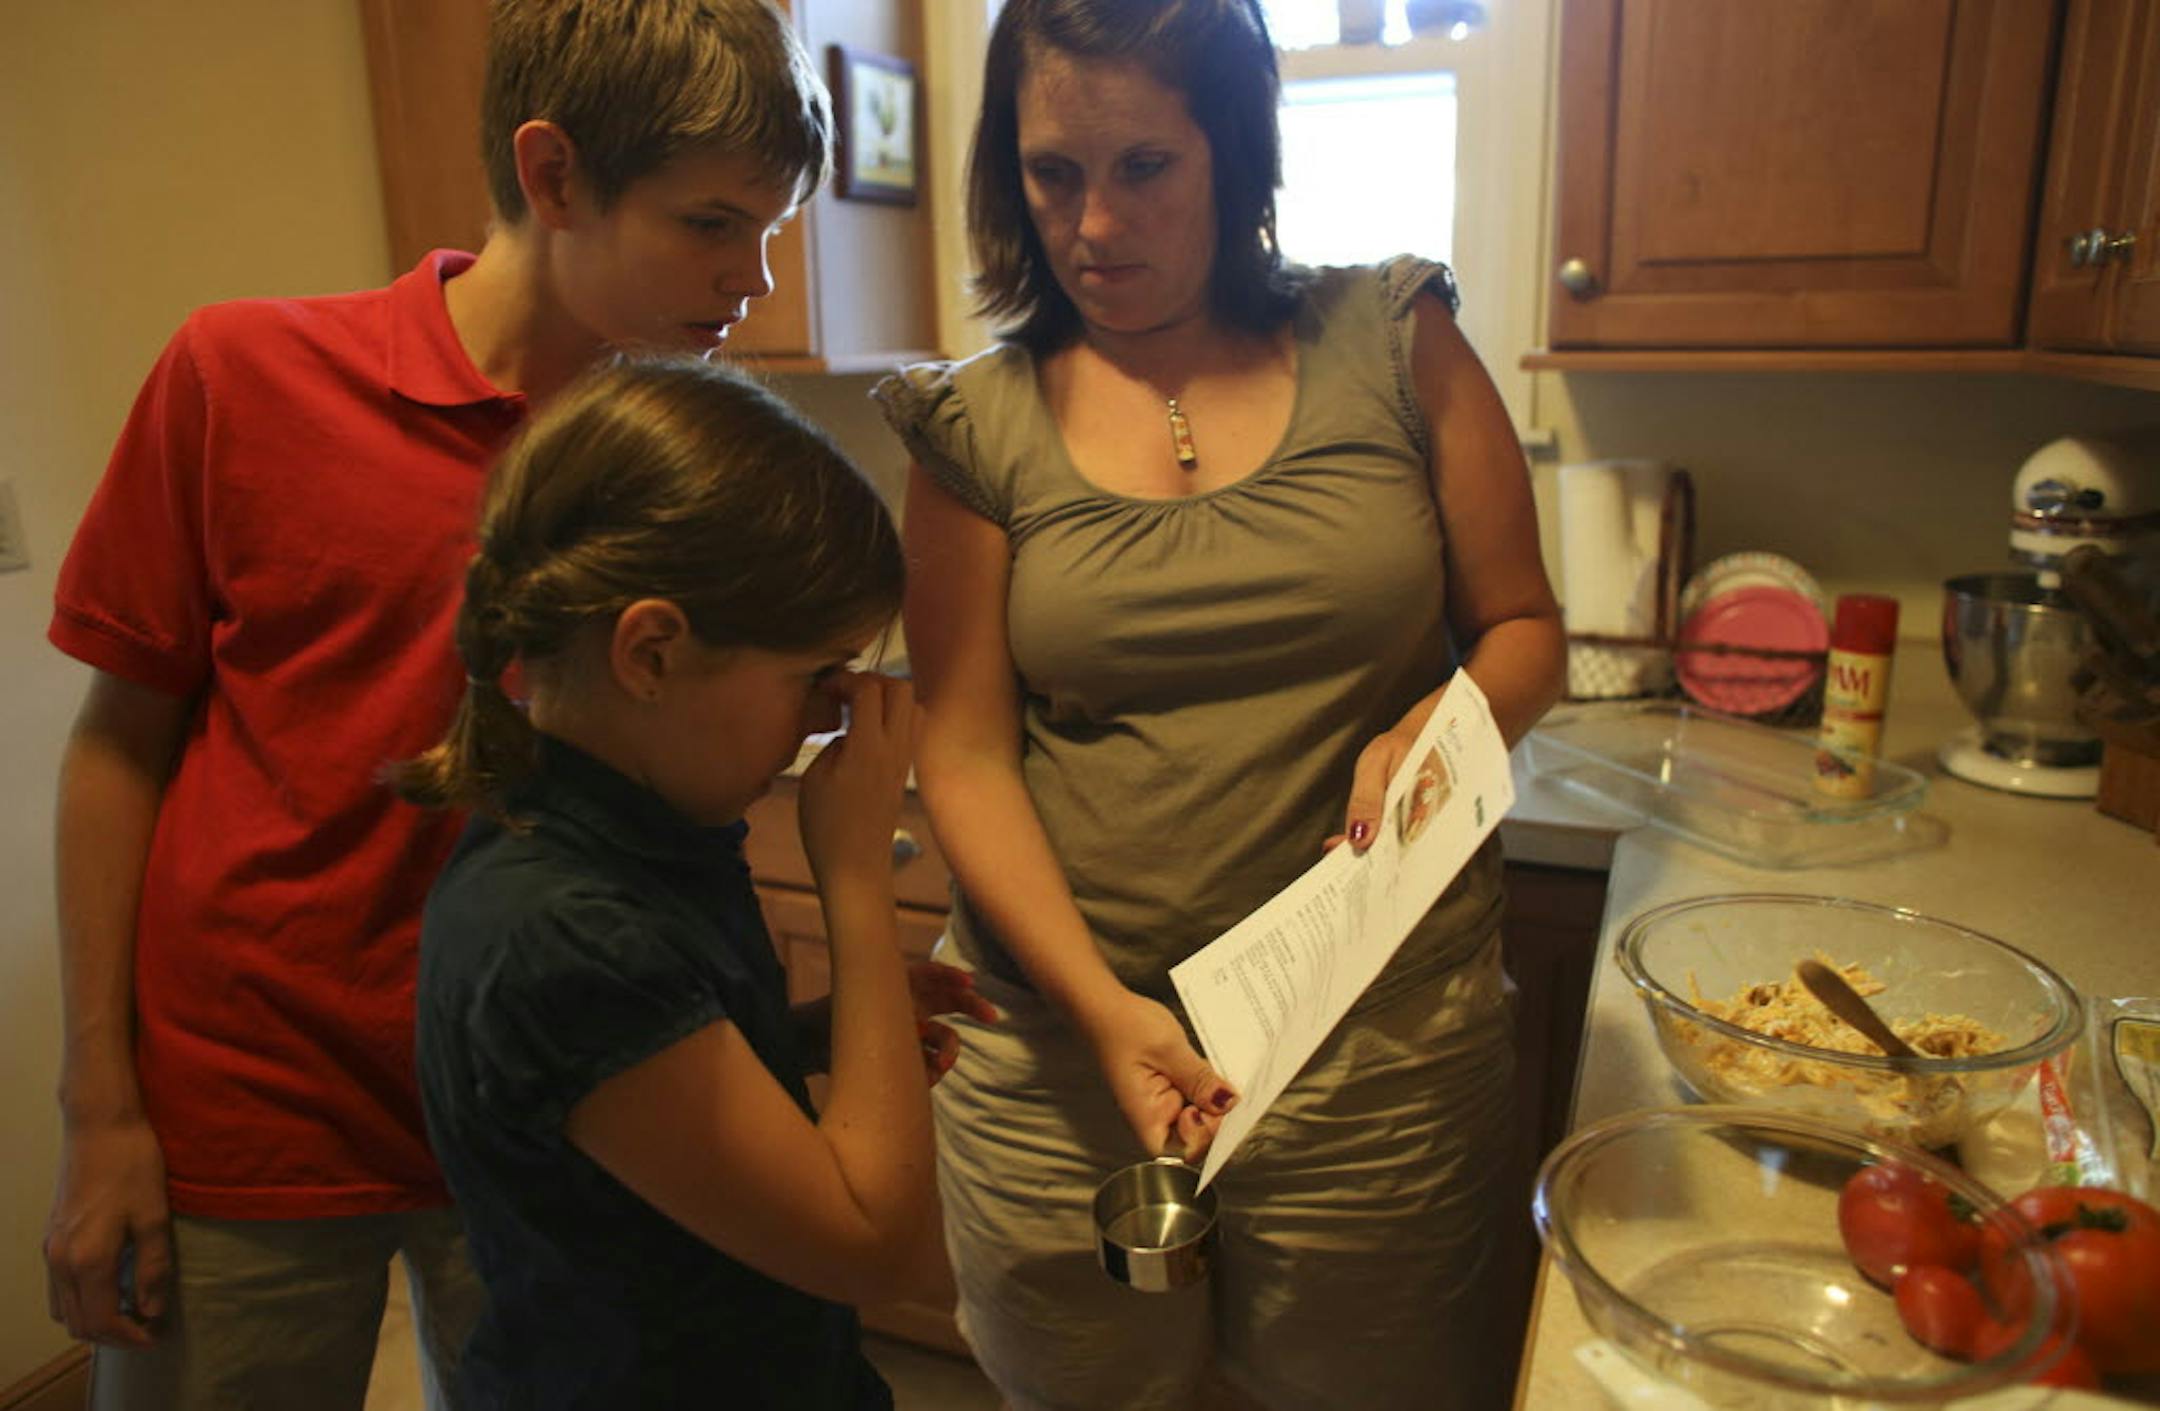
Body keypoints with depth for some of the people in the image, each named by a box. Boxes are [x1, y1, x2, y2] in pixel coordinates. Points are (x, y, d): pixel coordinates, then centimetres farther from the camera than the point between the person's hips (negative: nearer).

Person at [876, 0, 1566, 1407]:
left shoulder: (1392, 345, 1)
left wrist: (1429, 726, -16)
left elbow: (1524, 632, 6)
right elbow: (965, 759, -5)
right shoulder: (979, 427, -1)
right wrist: (1101, 1007, -17)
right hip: (1069, 1035, 1)